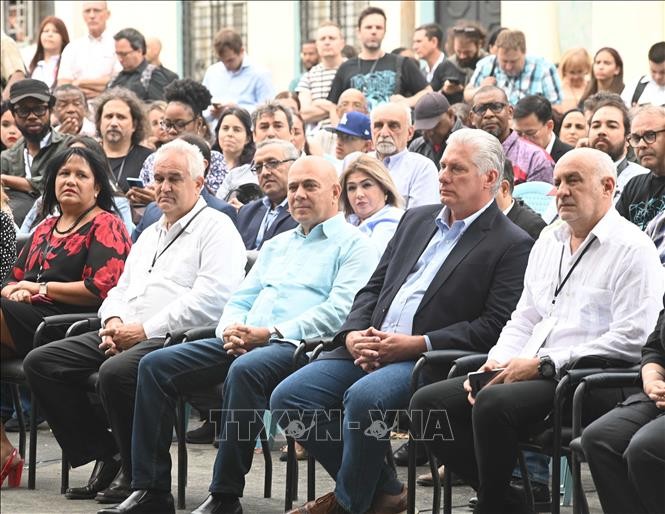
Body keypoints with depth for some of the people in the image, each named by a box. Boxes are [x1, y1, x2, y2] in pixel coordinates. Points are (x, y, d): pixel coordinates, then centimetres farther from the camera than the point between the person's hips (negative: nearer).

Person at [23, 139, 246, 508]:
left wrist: (144, 330, -16)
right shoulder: (150, 234, 28)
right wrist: (114, 321, 2)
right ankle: (106, 457, -2)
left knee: (116, 372, -38)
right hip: (126, 335, 9)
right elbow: (121, 288, 27)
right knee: (41, 363, -5)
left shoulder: (216, 229, -1)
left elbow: (209, 301, -15)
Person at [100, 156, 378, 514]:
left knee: (245, 370, -40)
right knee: (156, 365, -10)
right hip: (243, 342, 8)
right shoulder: (277, 245, 29)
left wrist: (271, 333, -17)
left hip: (299, 345, -8)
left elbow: (339, 310, -11)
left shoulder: (353, 245, 4)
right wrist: (230, 329, -1)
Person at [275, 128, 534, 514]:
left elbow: (494, 326, -11)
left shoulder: (513, 245, -2)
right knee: (289, 397, -11)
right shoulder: (417, 220, 21)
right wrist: (354, 334, -1)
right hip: (370, 348, 7)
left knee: (364, 397, -35)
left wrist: (415, 345, -17)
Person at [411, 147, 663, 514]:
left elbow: (630, 340, -14)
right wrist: (497, 363, 2)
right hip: (527, 373, 8)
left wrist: (543, 364, -16)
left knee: (493, 403, -34)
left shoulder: (632, 249, -4)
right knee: (428, 403, -9)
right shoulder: (547, 243, 21)